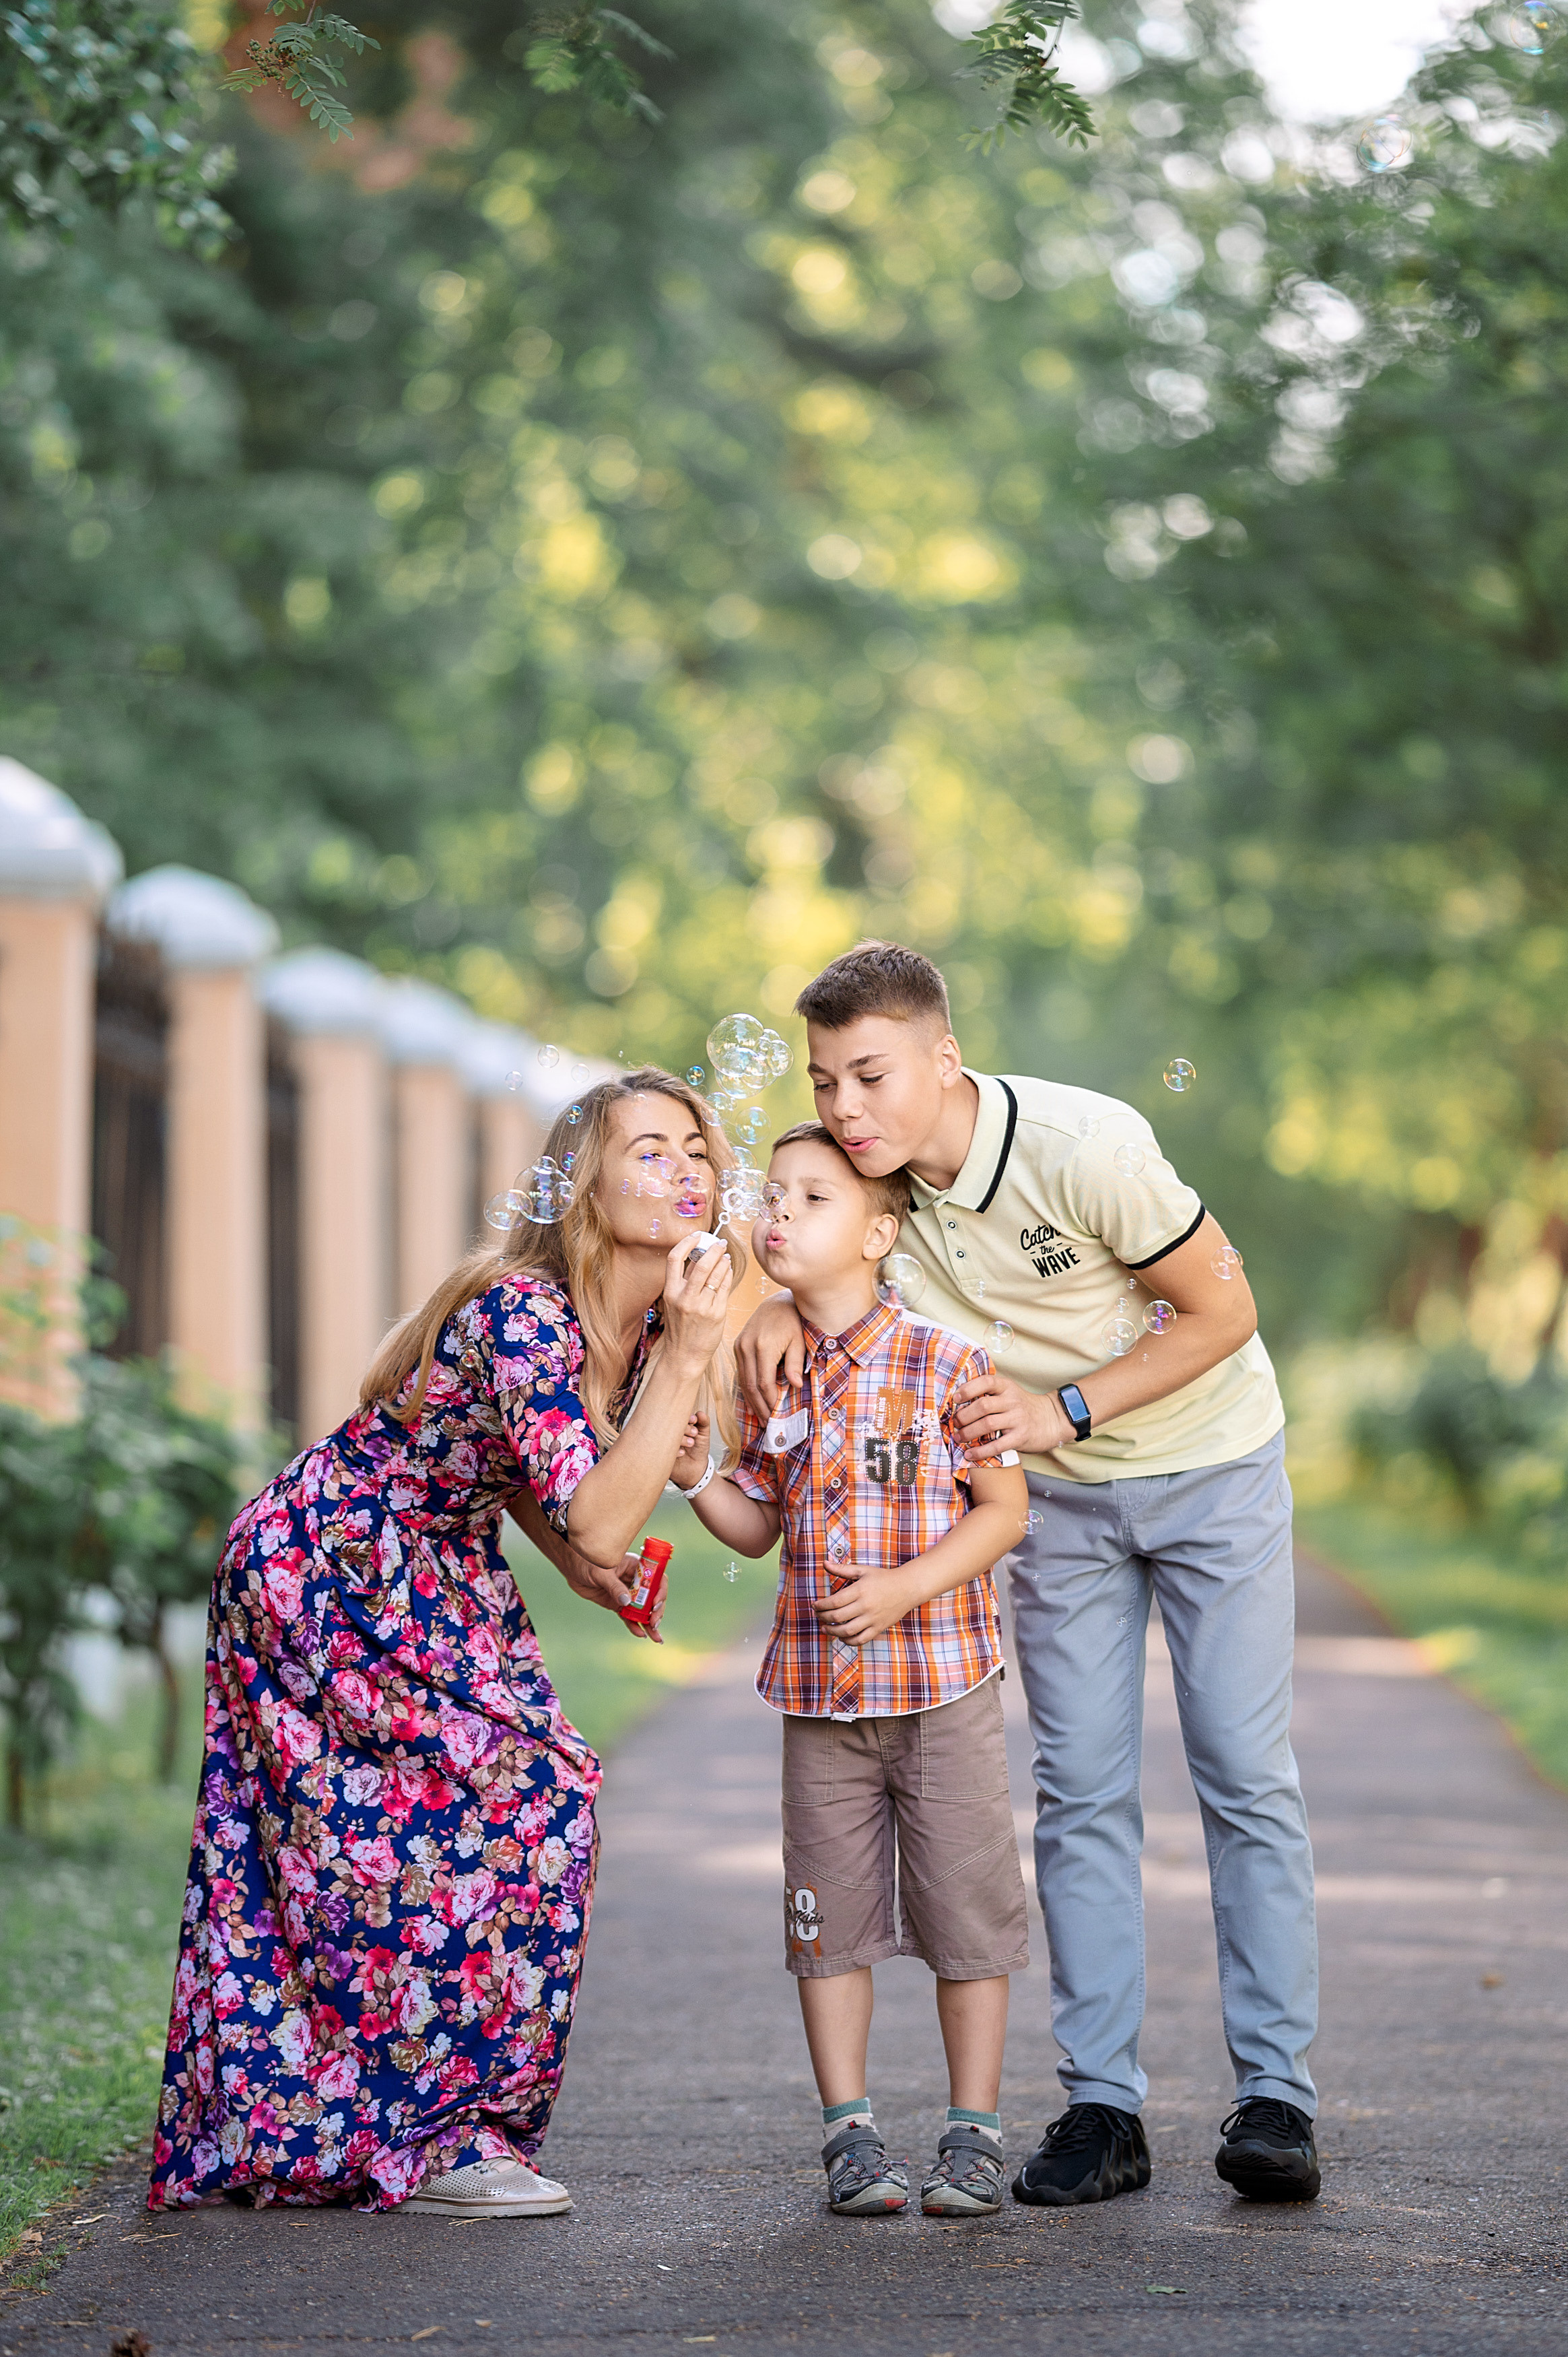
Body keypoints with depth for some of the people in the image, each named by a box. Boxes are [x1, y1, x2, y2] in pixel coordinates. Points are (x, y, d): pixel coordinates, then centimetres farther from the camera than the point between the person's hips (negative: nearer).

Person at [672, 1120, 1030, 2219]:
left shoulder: (942, 1363, -9)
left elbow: (1005, 1508, -7)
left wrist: (904, 1590, -17)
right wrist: (697, 1478, -5)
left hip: (941, 1684, -4)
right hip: (820, 1690, 4)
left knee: (963, 1909, 2)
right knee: (830, 1915, 7)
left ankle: (975, 2132, 12)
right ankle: (850, 2134, 15)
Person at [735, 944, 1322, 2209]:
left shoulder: (1084, 1147, -30)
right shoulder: (879, 1168, -15)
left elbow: (1224, 1314, -21)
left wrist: (1066, 1408, -27)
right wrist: (780, 1303, -17)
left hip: (1211, 1462, -4)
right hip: (1061, 1489, 4)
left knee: (1247, 1775, -5)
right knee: (1082, 1794, 0)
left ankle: (1275, 2095, -2)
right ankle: (1103, 2106, 2)